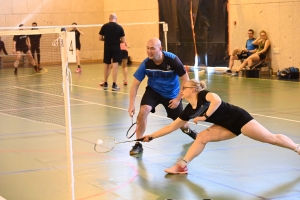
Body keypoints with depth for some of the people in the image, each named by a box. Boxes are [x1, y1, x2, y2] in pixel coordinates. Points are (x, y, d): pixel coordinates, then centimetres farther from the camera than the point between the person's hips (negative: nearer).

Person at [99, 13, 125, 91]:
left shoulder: (104, 26, -1)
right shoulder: (119, 27, -3)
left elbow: (100, 38, 2)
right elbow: (123, 41, -3)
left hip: (107, 48, 2)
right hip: (116, 48, -2)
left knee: (106, 65, 14)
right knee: (115, 66, -2)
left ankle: (105, 84, 22)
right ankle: (114, 85, -5)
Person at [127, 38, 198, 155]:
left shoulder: (172, 60, -29)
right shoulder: (146, 64, -24)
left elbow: (186, 80, -19)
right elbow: (135, 85, -18)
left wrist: (178, 99, -21)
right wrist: (131, 105, -26)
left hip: (172, 95, 0)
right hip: (153, 91, 1)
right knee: (143, 111, -27)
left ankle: (187, 130, 52)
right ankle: (138, 144, -13)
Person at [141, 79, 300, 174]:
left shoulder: (203, 95, -17)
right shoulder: (189, 110, 4)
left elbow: (217, 100, -37)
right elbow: (171, 127, 10)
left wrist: (205, 116, -31)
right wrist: (152, 136, 9)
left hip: (239, 118, -7)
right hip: (229, 127, 7)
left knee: (270, 138, -2)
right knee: (202, 137, -8)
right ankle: (182, 165, -10)